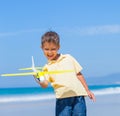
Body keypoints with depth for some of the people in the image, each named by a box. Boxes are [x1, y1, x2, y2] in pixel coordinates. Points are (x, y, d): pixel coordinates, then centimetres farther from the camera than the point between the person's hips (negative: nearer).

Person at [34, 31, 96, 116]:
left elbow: (79, 74, 16)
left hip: (78, 95, 1)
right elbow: (45, 84, -8)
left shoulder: (68, 58, 11)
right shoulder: (47, 67, 7)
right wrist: (40, 80, -32)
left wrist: (87, 90, 13)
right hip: (62, 98, -1)